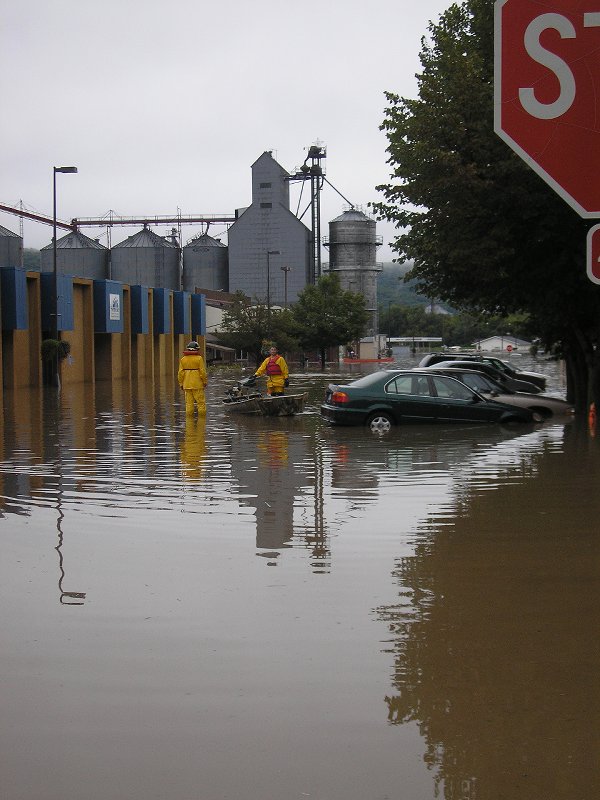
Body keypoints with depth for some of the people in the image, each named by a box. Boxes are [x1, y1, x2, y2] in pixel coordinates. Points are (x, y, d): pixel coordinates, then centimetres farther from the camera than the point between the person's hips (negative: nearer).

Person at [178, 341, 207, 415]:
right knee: (201, 402, 2)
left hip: (187, 385, 4)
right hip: (197, 384, -4)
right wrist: (205, 382, 1)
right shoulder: (199, 359, -9)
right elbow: (202, 372, -10)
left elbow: (181, 373, 1)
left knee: (189, 403, 6)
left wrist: (181, 384, 9)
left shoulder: (183, 359, 2)